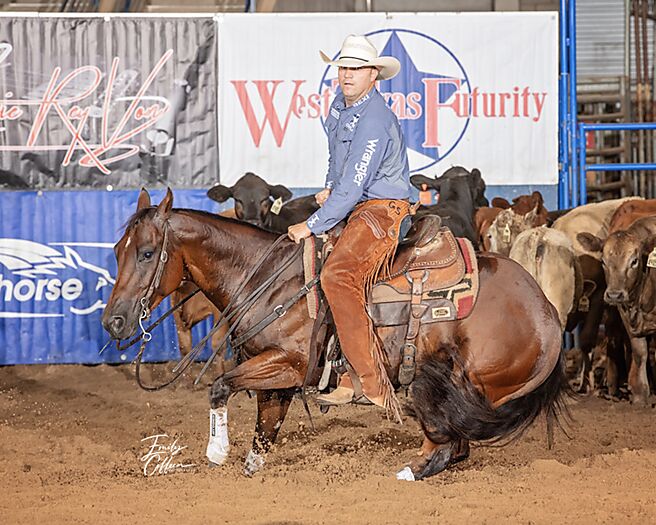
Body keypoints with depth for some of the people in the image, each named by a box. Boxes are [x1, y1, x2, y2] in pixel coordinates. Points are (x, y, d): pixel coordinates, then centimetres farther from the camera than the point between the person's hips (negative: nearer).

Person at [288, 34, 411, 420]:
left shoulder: (375, 122, -22)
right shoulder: (343, 100, 10)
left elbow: (352, 188, -23)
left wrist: (312, 226, -19)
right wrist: (330, 187, 16)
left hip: (382, 211, -11)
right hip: (358, 208, 11)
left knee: (337, 276, -28)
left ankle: (374, 385, -30)